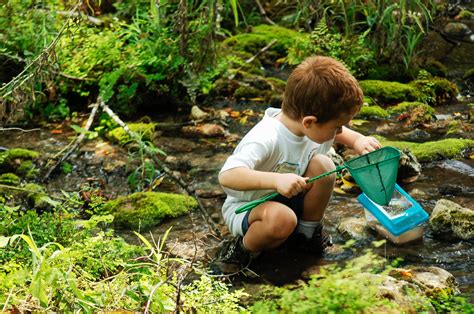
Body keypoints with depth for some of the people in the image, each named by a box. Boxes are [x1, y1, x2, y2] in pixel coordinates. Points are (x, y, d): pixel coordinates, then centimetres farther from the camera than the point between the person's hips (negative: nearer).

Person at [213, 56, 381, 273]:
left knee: (323, 165, -17)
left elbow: (336, 133, 14)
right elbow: (227, 176, -47)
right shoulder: (266, 139, -36)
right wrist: (277, 180, -56)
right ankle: (244, 248, -8)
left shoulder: (312, 125, -10)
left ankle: (307, 233, 4)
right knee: (282, 219, -40)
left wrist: (357, 140, -8)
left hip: (287, 200, 7)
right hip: (245, 207, -7)